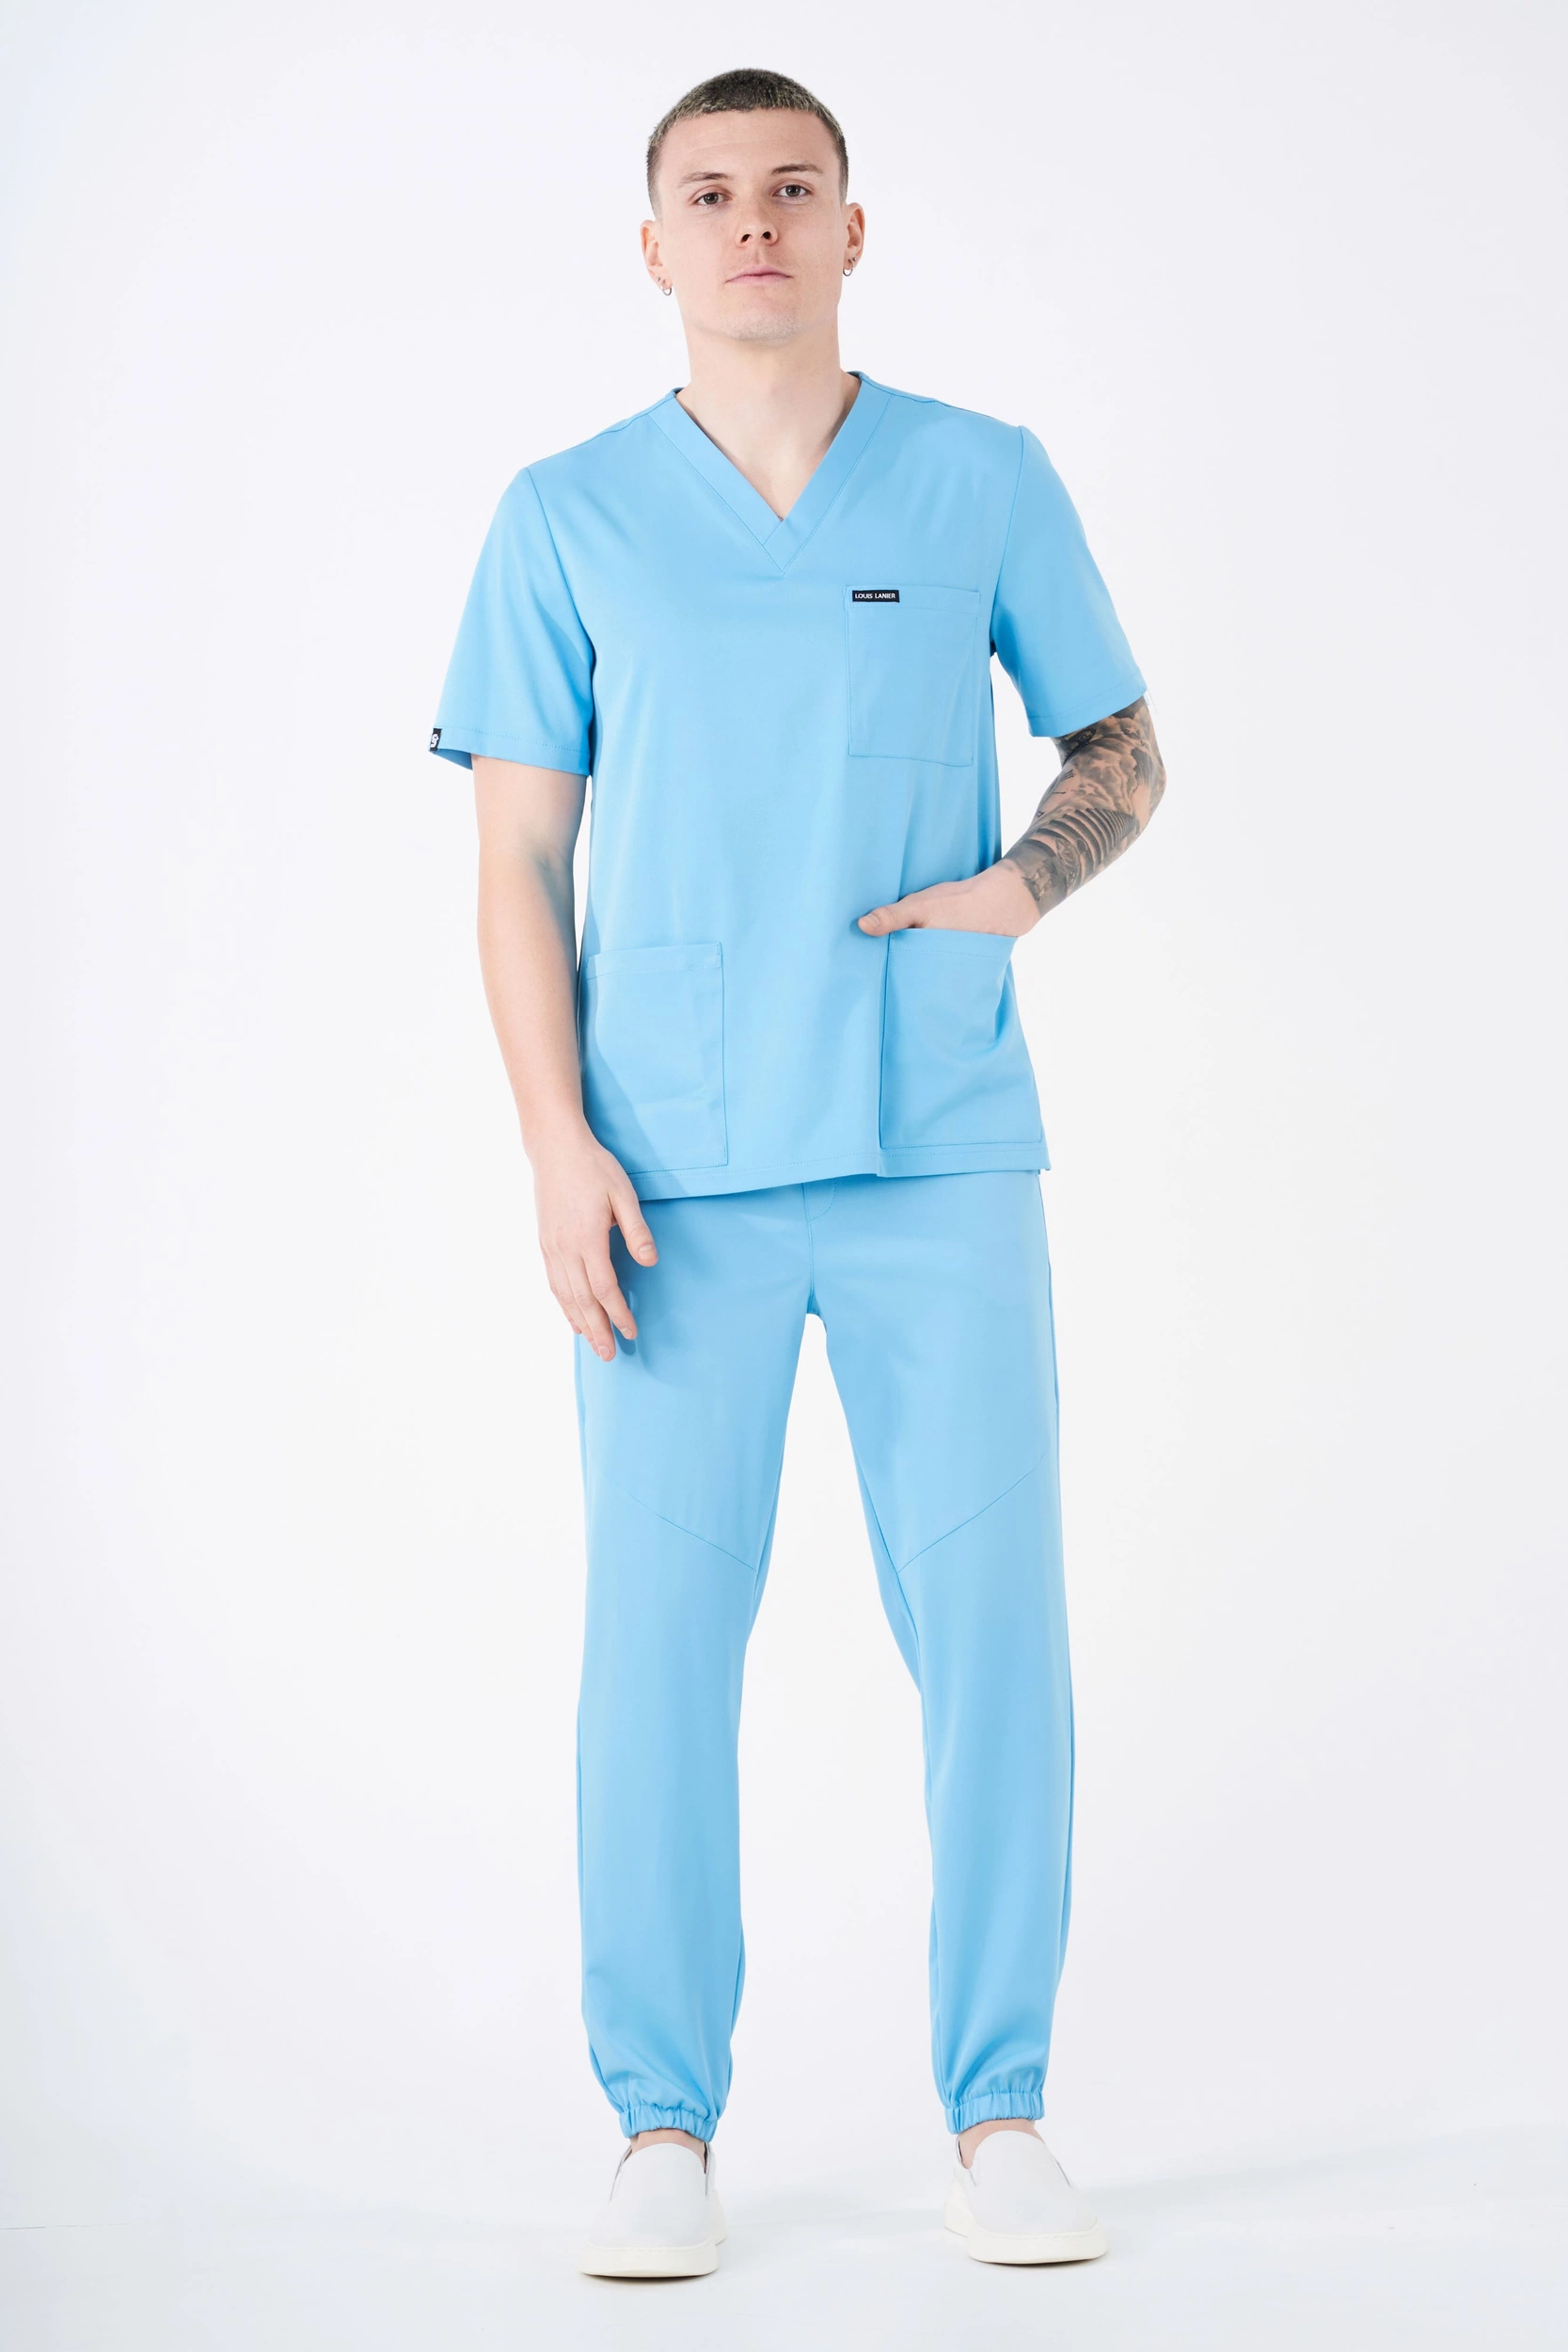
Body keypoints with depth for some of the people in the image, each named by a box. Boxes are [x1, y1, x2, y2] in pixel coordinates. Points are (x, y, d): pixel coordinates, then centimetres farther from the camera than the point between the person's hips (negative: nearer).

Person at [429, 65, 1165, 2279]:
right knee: (661, 1632, 0)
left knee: (990, 1623, 0)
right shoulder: (567, 519, 6)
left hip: (944, 1156, 0)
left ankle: (999, 2114, 12)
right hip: (676, 1173, 0)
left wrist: (1023, 882, -6)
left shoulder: (988, 484, 7)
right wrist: (557, 1145, -5)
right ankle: (666, 2127, 11)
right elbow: (520, 857, 5)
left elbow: (1121, 746, 16)